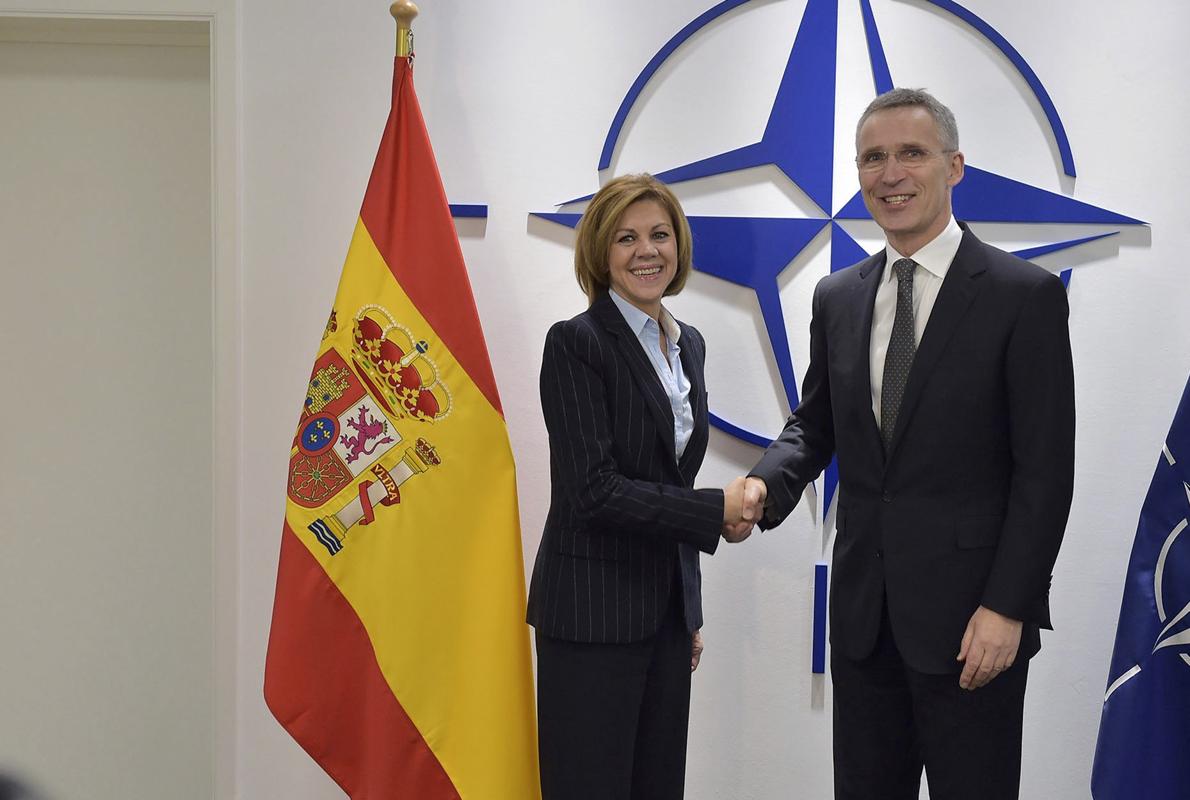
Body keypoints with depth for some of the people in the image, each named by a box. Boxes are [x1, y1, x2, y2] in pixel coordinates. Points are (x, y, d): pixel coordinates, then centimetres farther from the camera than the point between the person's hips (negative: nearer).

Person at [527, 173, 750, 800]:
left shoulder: (689, 344, 11)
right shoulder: (576, 343, -12)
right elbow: (593, 490, -19)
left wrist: (691, 611, 17)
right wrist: (718, 510, -14)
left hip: (668, 607, 7)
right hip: (593, 612, -7)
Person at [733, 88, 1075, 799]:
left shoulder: (1026, 295, -8)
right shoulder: (837, 298, 8)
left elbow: (1045, 469, -10)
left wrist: (1007, 607, -15)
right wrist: (767, 485, -7)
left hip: (970, 616, -5)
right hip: (863, 608, 5)